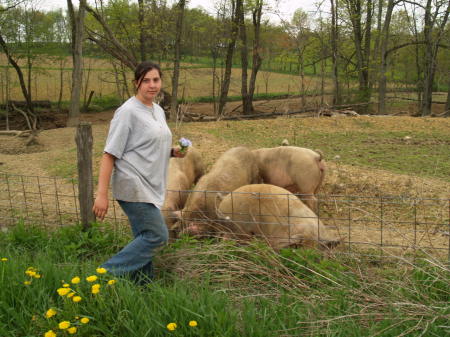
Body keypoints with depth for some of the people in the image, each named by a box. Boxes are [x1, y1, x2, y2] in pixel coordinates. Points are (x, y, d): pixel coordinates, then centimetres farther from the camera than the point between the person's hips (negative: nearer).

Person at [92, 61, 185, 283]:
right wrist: (102, 194, -20)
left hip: (150, 188, 8)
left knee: (145, 239, 12)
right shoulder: (128, 112, -13)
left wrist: (172, 152, 5)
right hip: (134, 187, -8)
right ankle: (108, 274, -3)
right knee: (157, 235, -10)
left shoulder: (158, 111, 13)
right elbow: (109, 154, -15)